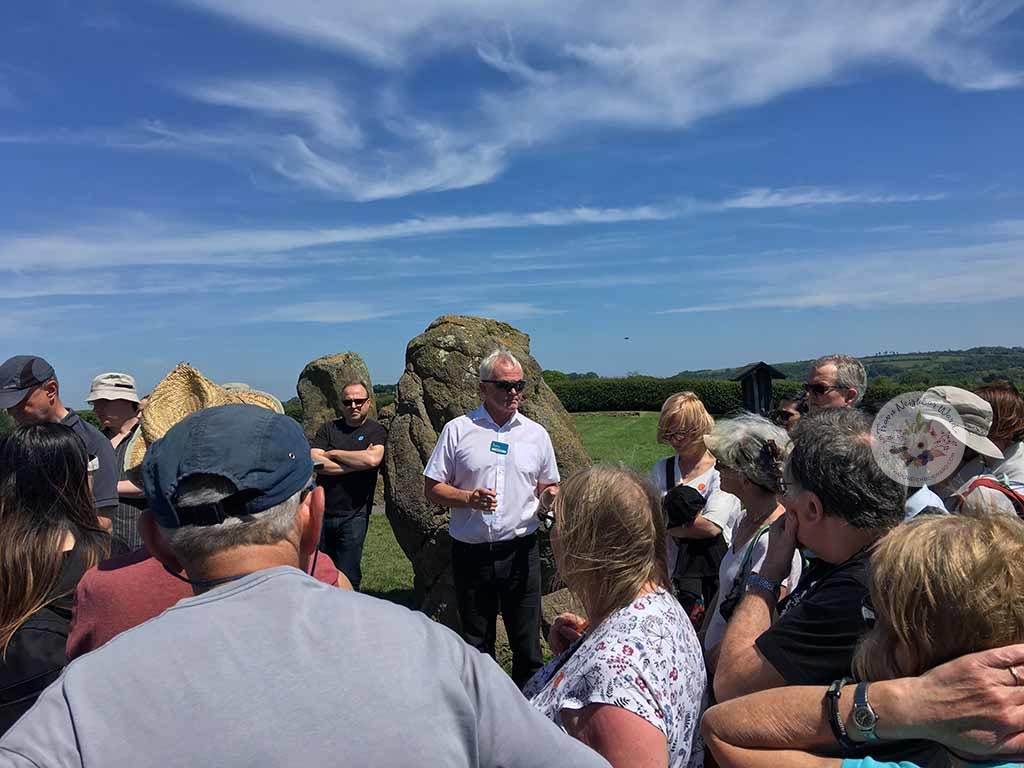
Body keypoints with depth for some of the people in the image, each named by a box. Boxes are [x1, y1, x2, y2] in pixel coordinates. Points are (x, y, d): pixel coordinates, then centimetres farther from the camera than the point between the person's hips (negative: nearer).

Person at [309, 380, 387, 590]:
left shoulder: (376, 431, 2)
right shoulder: (328, 429, 9)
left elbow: (373, 459, -19)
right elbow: (314, 462, -6)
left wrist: (333, 454, -7)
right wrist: (357, 462, -12)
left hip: (353, 516, -2)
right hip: (322, 513, 3)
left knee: (347, 579, 1)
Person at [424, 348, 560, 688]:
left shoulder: (536, 433, 7)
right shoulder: (458, 430, 0)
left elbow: (550, 487, 15)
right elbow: (432, 489, 0)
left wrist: (550, 497, -9)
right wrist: (469, 498, -17)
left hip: (520, 550, 1)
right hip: (471, 554, -1)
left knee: (527, 644, 8)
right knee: (476, 645, 15)